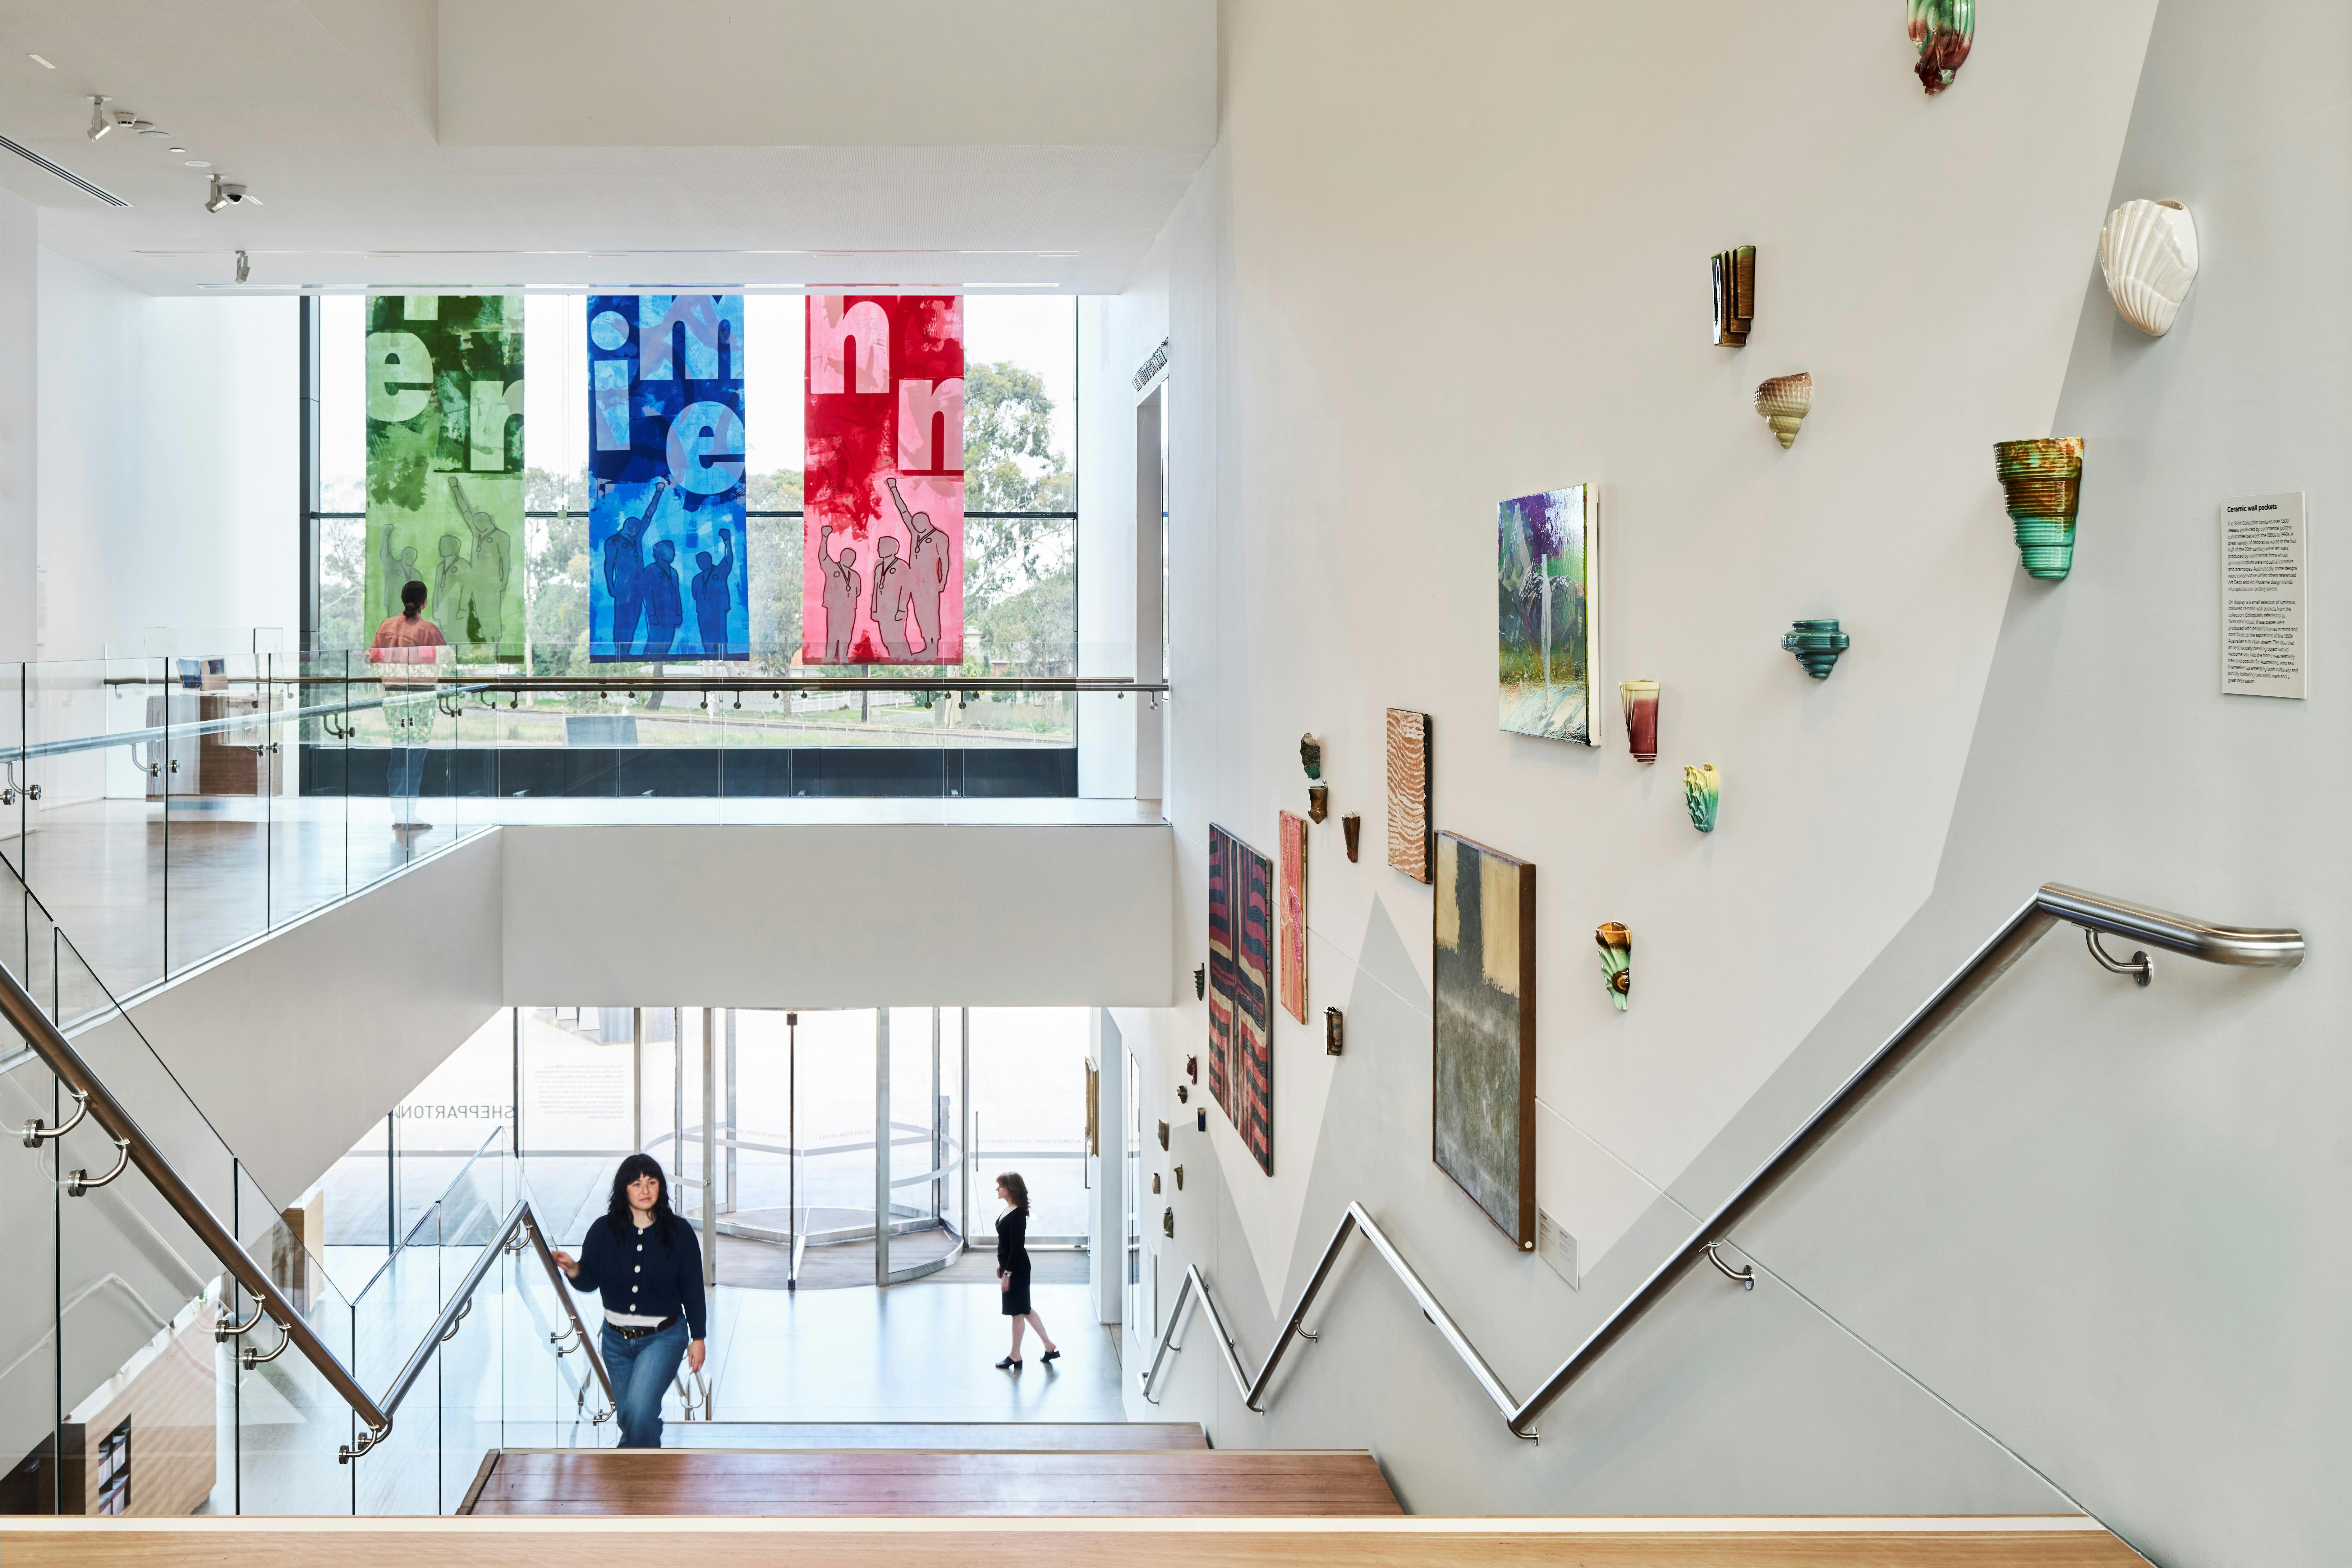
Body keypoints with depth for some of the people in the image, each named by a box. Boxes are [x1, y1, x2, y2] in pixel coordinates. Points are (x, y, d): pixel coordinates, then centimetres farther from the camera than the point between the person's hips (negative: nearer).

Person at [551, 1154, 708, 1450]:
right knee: (628, 1417, 16)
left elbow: (693, 1289, -2)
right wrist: (573, 1270, -24)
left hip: (663, 1338, -3)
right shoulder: (604, 1230, -6)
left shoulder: (679, 1232, -8)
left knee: (640, 1409, -23)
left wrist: (698, 1338, 0)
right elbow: (590, 1281, -2)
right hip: (617, 1339, 3)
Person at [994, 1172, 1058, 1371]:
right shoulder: (1009, 1210, 7)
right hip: (1010, 1265, 10)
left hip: (1017, 1269, -10)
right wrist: (1002, 1266, 20)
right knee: (1024, 1310, 16)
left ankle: (1016, 1357, 14)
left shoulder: (1018, 1215, -22)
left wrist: (1007, 1274, -21)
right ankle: (1050, 1347, 24)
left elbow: (1017, 1247, -22)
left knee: (1018, 1311, 3)